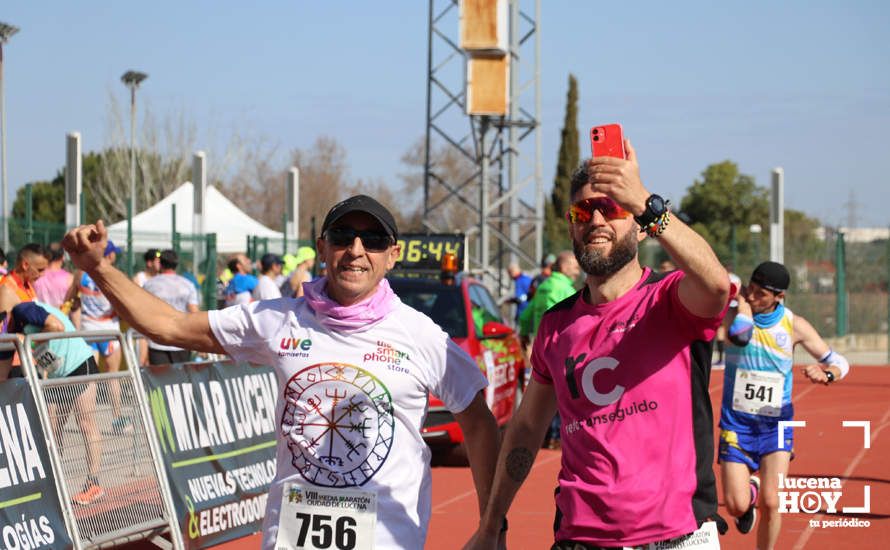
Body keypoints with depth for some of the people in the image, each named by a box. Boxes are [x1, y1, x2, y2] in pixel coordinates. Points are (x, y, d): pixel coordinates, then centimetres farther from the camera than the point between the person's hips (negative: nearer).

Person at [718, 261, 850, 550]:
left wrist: (826, 373, -20)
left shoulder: (794, 325, -5)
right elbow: (740, 335, -34)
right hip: (737, 423, 0)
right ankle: (751, 490, 32)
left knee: (770, 504, -9)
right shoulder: (733, 314, -9)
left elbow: (838, 362, 2)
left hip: (776, 424, 0)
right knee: (737, 506, -6)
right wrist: (742, 303, -19)